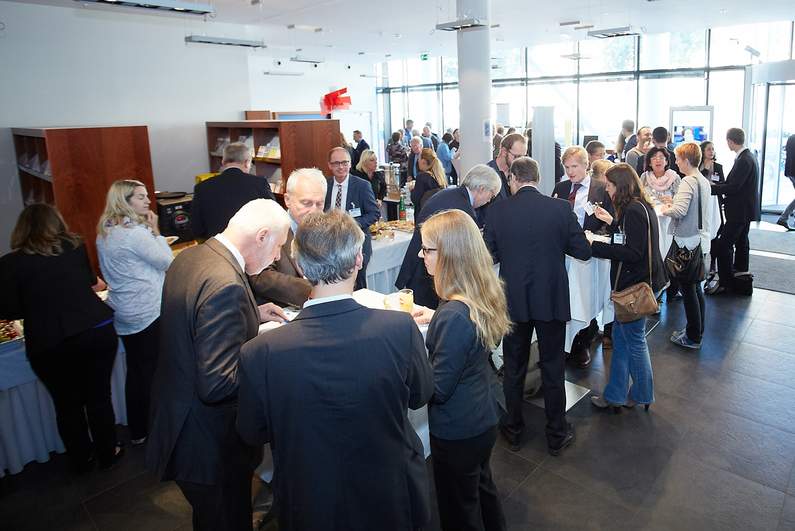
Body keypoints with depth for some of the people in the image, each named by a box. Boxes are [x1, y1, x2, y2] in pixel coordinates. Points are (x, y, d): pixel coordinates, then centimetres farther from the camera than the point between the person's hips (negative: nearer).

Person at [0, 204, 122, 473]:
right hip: (97, 331, 2)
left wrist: (37, 302, 17)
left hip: (50, 345, -1)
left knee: (67, 405, 19)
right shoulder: (76, 247, 4)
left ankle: (82, 460, 35)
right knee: (99, 398, 17)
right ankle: (108, 453, 32)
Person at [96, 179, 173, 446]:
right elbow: (167, 261, -14)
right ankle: (150, 430, 19)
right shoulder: (135, 232, -21)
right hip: (148, 313, -9)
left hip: (123, 314, 9)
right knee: (153, 373, 5)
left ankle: (136, 431, 28)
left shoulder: (105, 232, 9)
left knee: (136, 371, 17)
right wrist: (155, 230, -9)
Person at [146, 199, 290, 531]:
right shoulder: (225, 284, -30)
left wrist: (253, 315, 8)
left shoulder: (190, 256, 0)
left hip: (177, 414, 9)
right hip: (210, 445, -9)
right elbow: (217, 385, -30)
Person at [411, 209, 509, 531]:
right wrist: (436, 317, 4)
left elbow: (437, 389, -25)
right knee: (483, 489, 31)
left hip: (457, 432, -8)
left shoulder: (454, 314, -33)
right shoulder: (486, 293, -7)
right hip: (484, 419, 8)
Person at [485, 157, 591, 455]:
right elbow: (584, 251, -5)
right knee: (553, 369, 13)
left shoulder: (498, 212, -9)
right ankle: (557, 435, 27)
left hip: (514, 301, 1)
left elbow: (489, 257, -3)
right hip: (551, 299, 0)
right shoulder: (561, 208, -10)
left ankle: (514, 430, 30)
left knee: (514, 368, 16)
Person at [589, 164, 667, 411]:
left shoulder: (633, 211, -20)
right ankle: (615, 395, 23)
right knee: (620, 337, 14)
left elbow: (632, 253, -25)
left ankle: (642, 394, 26)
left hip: (636, 285, -10)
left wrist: (594, 246, -24)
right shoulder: (641, 206, 11)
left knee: (634, 339, 7)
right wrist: (611, 221, 15)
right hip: (639, 281, 10)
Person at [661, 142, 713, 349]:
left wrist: (666, 210, -10)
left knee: (688, 289, 1)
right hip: (700, 239, 9)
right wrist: (674, 204, 11)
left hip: (687, 241, -9)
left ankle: (693, 337, 10)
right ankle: (697, 331, 28)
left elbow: (680, 210, -29)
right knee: (696, 288, 17)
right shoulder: (704, 181, 10)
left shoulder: (688, 182, -18)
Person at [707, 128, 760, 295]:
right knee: (741, 241, 21)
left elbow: (733, 187, -24)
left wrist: (711, 188, -16)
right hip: (745, 208, 11)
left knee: (723, 245, -10)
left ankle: (724, 282, -7)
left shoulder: (744, 160, -22)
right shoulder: (748, 156, 9)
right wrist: (717, 184, 6)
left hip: (740, 211, -11)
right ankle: (740, 271, 35)